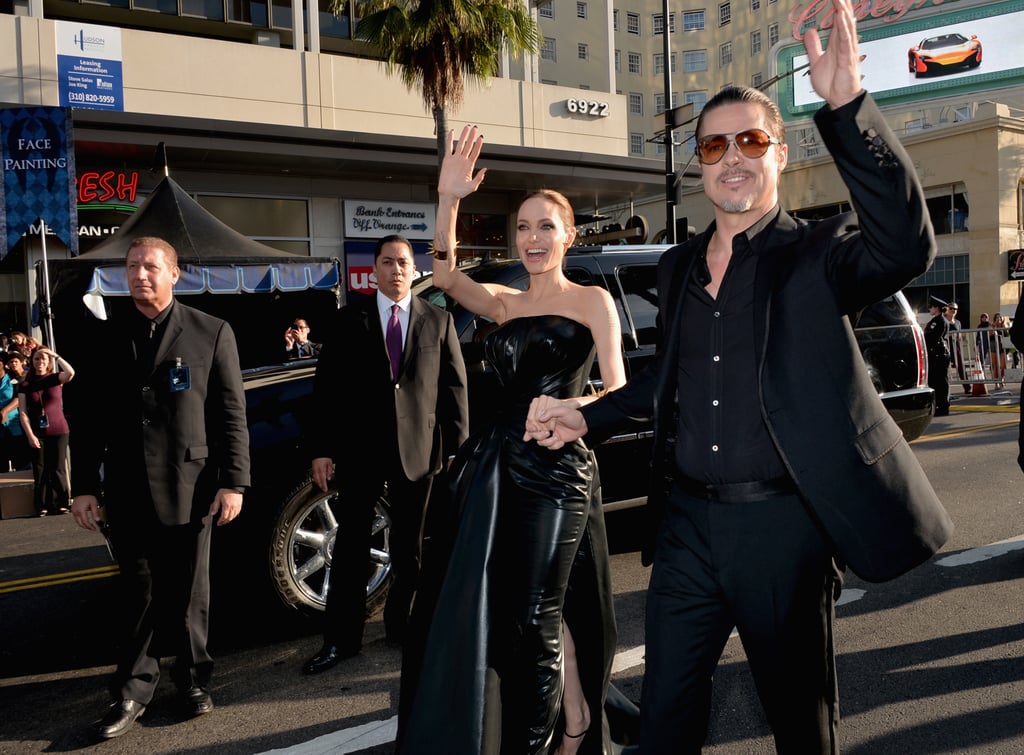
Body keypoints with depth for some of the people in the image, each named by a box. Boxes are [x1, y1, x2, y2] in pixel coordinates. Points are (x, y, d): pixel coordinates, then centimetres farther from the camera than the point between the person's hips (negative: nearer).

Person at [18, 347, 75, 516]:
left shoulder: (56, 378, 4)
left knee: (58, 469, 0)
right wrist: (30, 435, -9)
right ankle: (42, 506, 5)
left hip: (58, 431, 0)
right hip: (37, 433, 1)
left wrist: (55, 355, -11)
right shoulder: (25, 384, 5)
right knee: (40, 470, 0)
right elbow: (23, 413, 0)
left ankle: (61, 504, 5)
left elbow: (71, 372, -20)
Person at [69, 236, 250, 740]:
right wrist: (83, 485, 4)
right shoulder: (106, 337, 7)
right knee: (140, 594, 9)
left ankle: (192, 680, 28)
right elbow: (87, 416, 8)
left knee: (189, 592, 10)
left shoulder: (212, 333, 0)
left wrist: (233, 482, -6)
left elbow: (231, 413, -2)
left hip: (190, 489, -2)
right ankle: (134, 690, 23)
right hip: (127, 492, 2)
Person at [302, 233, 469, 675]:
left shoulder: (438, 321, 4)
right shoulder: (350, 320, 2)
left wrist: (456, 449, -2)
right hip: (360, 449, 0)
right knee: (350, 546, 6)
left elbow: (454, 388, 3)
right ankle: (341, 638, 17)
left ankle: (400, 625, 30)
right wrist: (321, 449, -7)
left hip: (418, 450, 1)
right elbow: (326, 386, -1)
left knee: (410, 548, 12)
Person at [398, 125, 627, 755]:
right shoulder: (504, 303, 13)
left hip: (558, 468, -5)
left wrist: (571, 410, -26)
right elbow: (446, 277, -5)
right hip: (496, 467, 5)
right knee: (485, 612, 11)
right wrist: (448, 202, -18)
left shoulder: (591, 300, 2)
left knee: (536, 617, -1)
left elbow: (616, 390, -6)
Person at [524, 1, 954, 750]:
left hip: (782, 525, -4)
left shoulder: (816, 253, -5)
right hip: (686, 520, 5)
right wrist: (588, 416, 11)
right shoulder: (678, 266, 10)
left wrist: (847, 107, -33)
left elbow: (907, 244, -27)